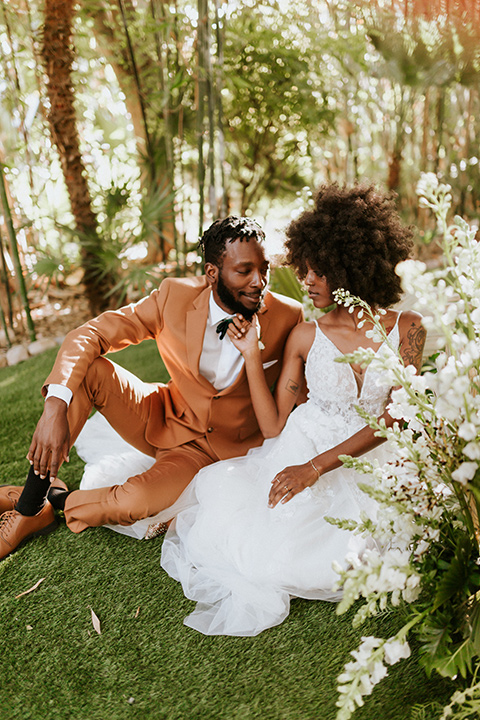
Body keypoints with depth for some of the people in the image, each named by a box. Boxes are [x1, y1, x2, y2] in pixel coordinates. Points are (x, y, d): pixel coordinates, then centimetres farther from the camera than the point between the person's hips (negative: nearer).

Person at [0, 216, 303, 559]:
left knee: (134, 503, -31)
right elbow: (88, 335, -18)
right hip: (162, 417, 2)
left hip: (220, 447, -2)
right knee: (84, 368, -23)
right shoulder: (176, 296, -17)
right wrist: (56, 407, -34)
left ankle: (52, 502, 3)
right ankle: (29, 501, -9)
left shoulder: (288, 318, -18)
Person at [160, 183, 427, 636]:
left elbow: (393, 416, -10)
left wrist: (316, 466, -20)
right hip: (299, 452, 0)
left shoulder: (406, 328, -1)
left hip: (366, 462, 0)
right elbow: (274, 427, 0)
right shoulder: (305, 336, 0)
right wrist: (251, 355, -7)